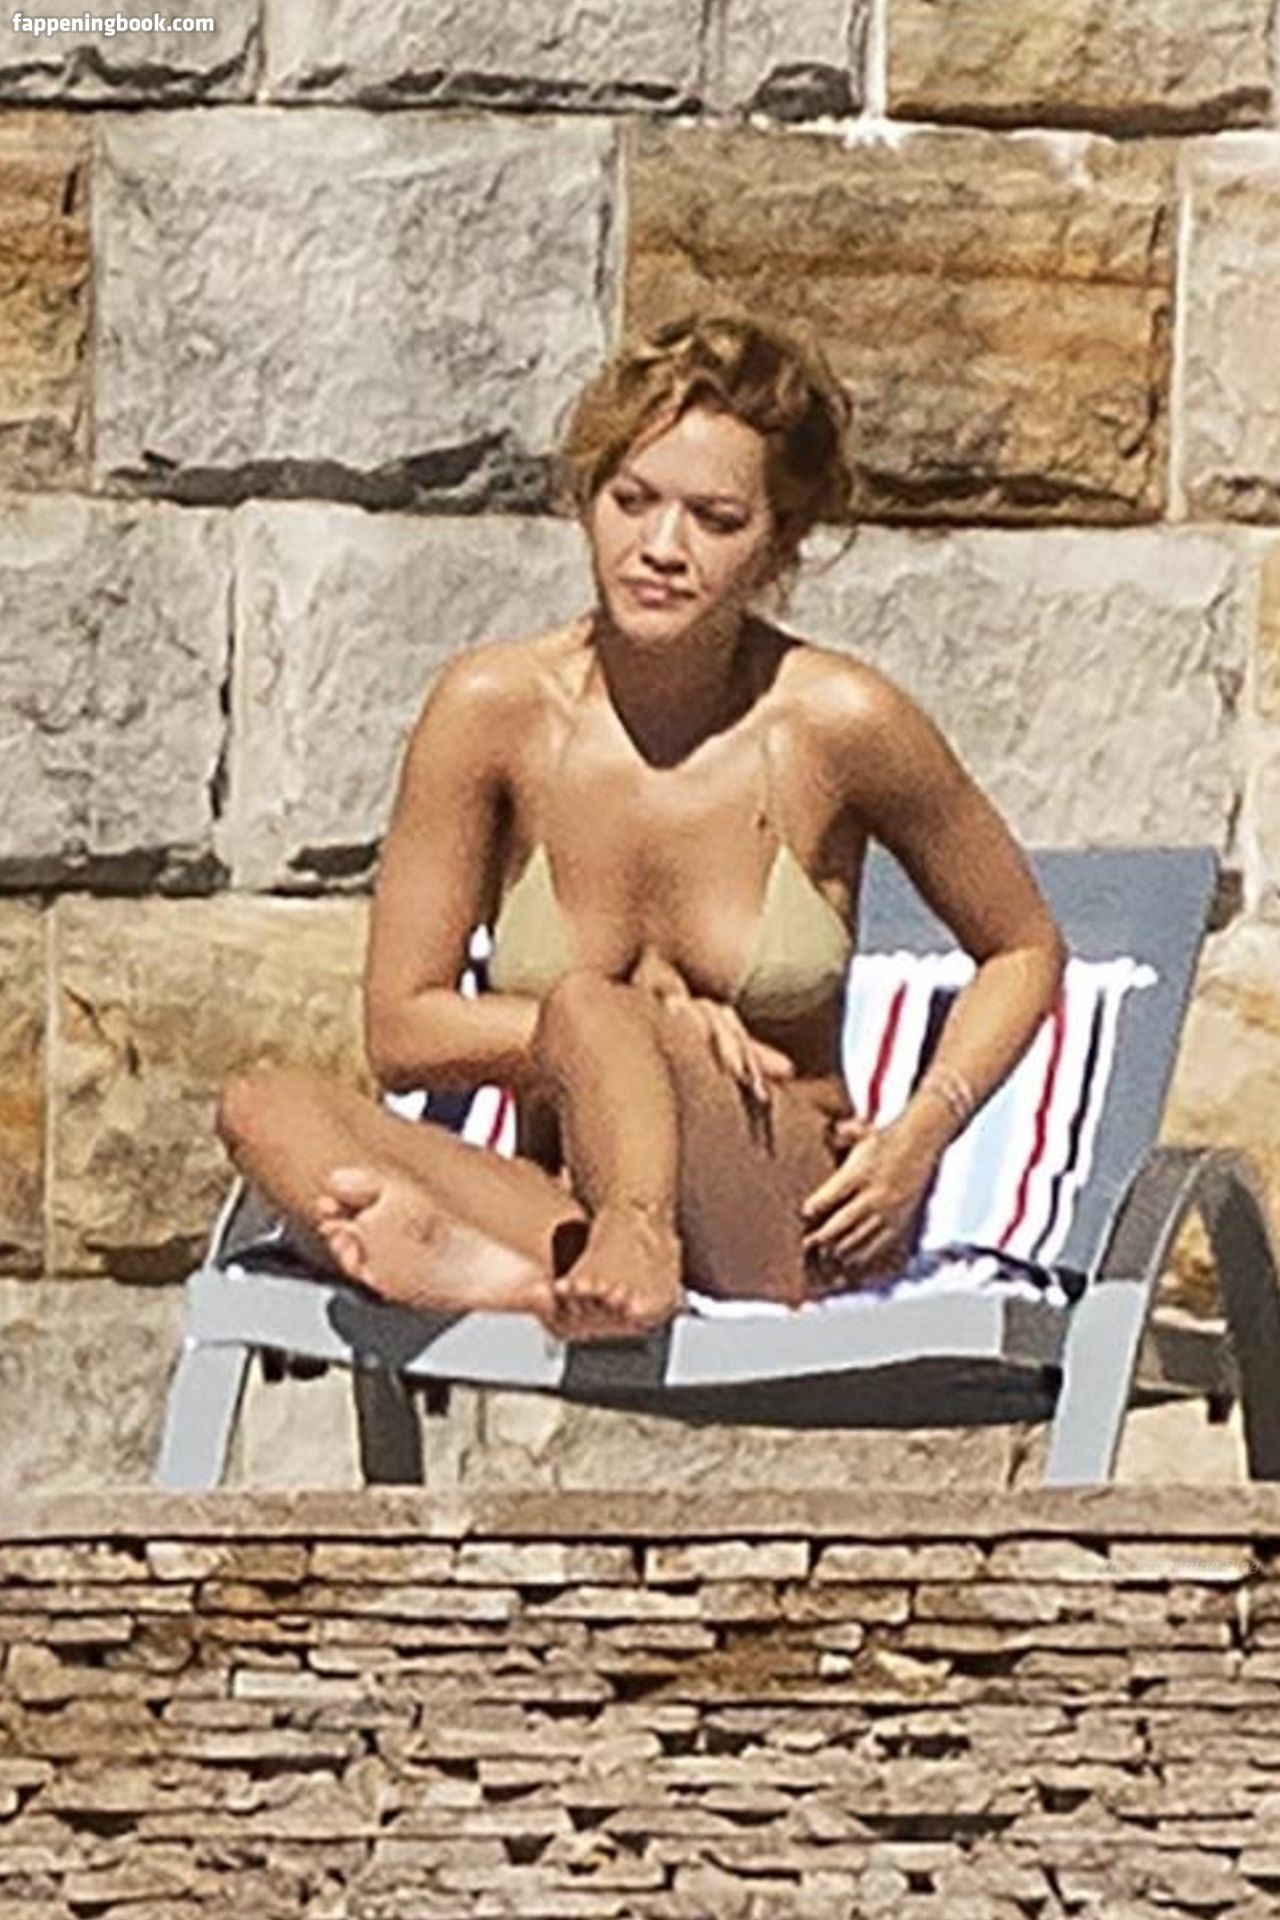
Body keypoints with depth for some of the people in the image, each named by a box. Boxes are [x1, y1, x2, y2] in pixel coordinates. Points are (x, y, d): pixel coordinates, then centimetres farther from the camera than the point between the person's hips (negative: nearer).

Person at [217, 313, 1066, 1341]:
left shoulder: (840, 724, -5)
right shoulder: (497, 707, -2)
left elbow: (1026, 951, 11)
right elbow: (401, 1033, 0)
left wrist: (919, 1138, -6)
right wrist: (648, 1024, -13)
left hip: (784, 1232, -3)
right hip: (567, 1200, 3)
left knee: (590, 1008, -32)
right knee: (265, 1109, -24)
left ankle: (633, 1249, -63)